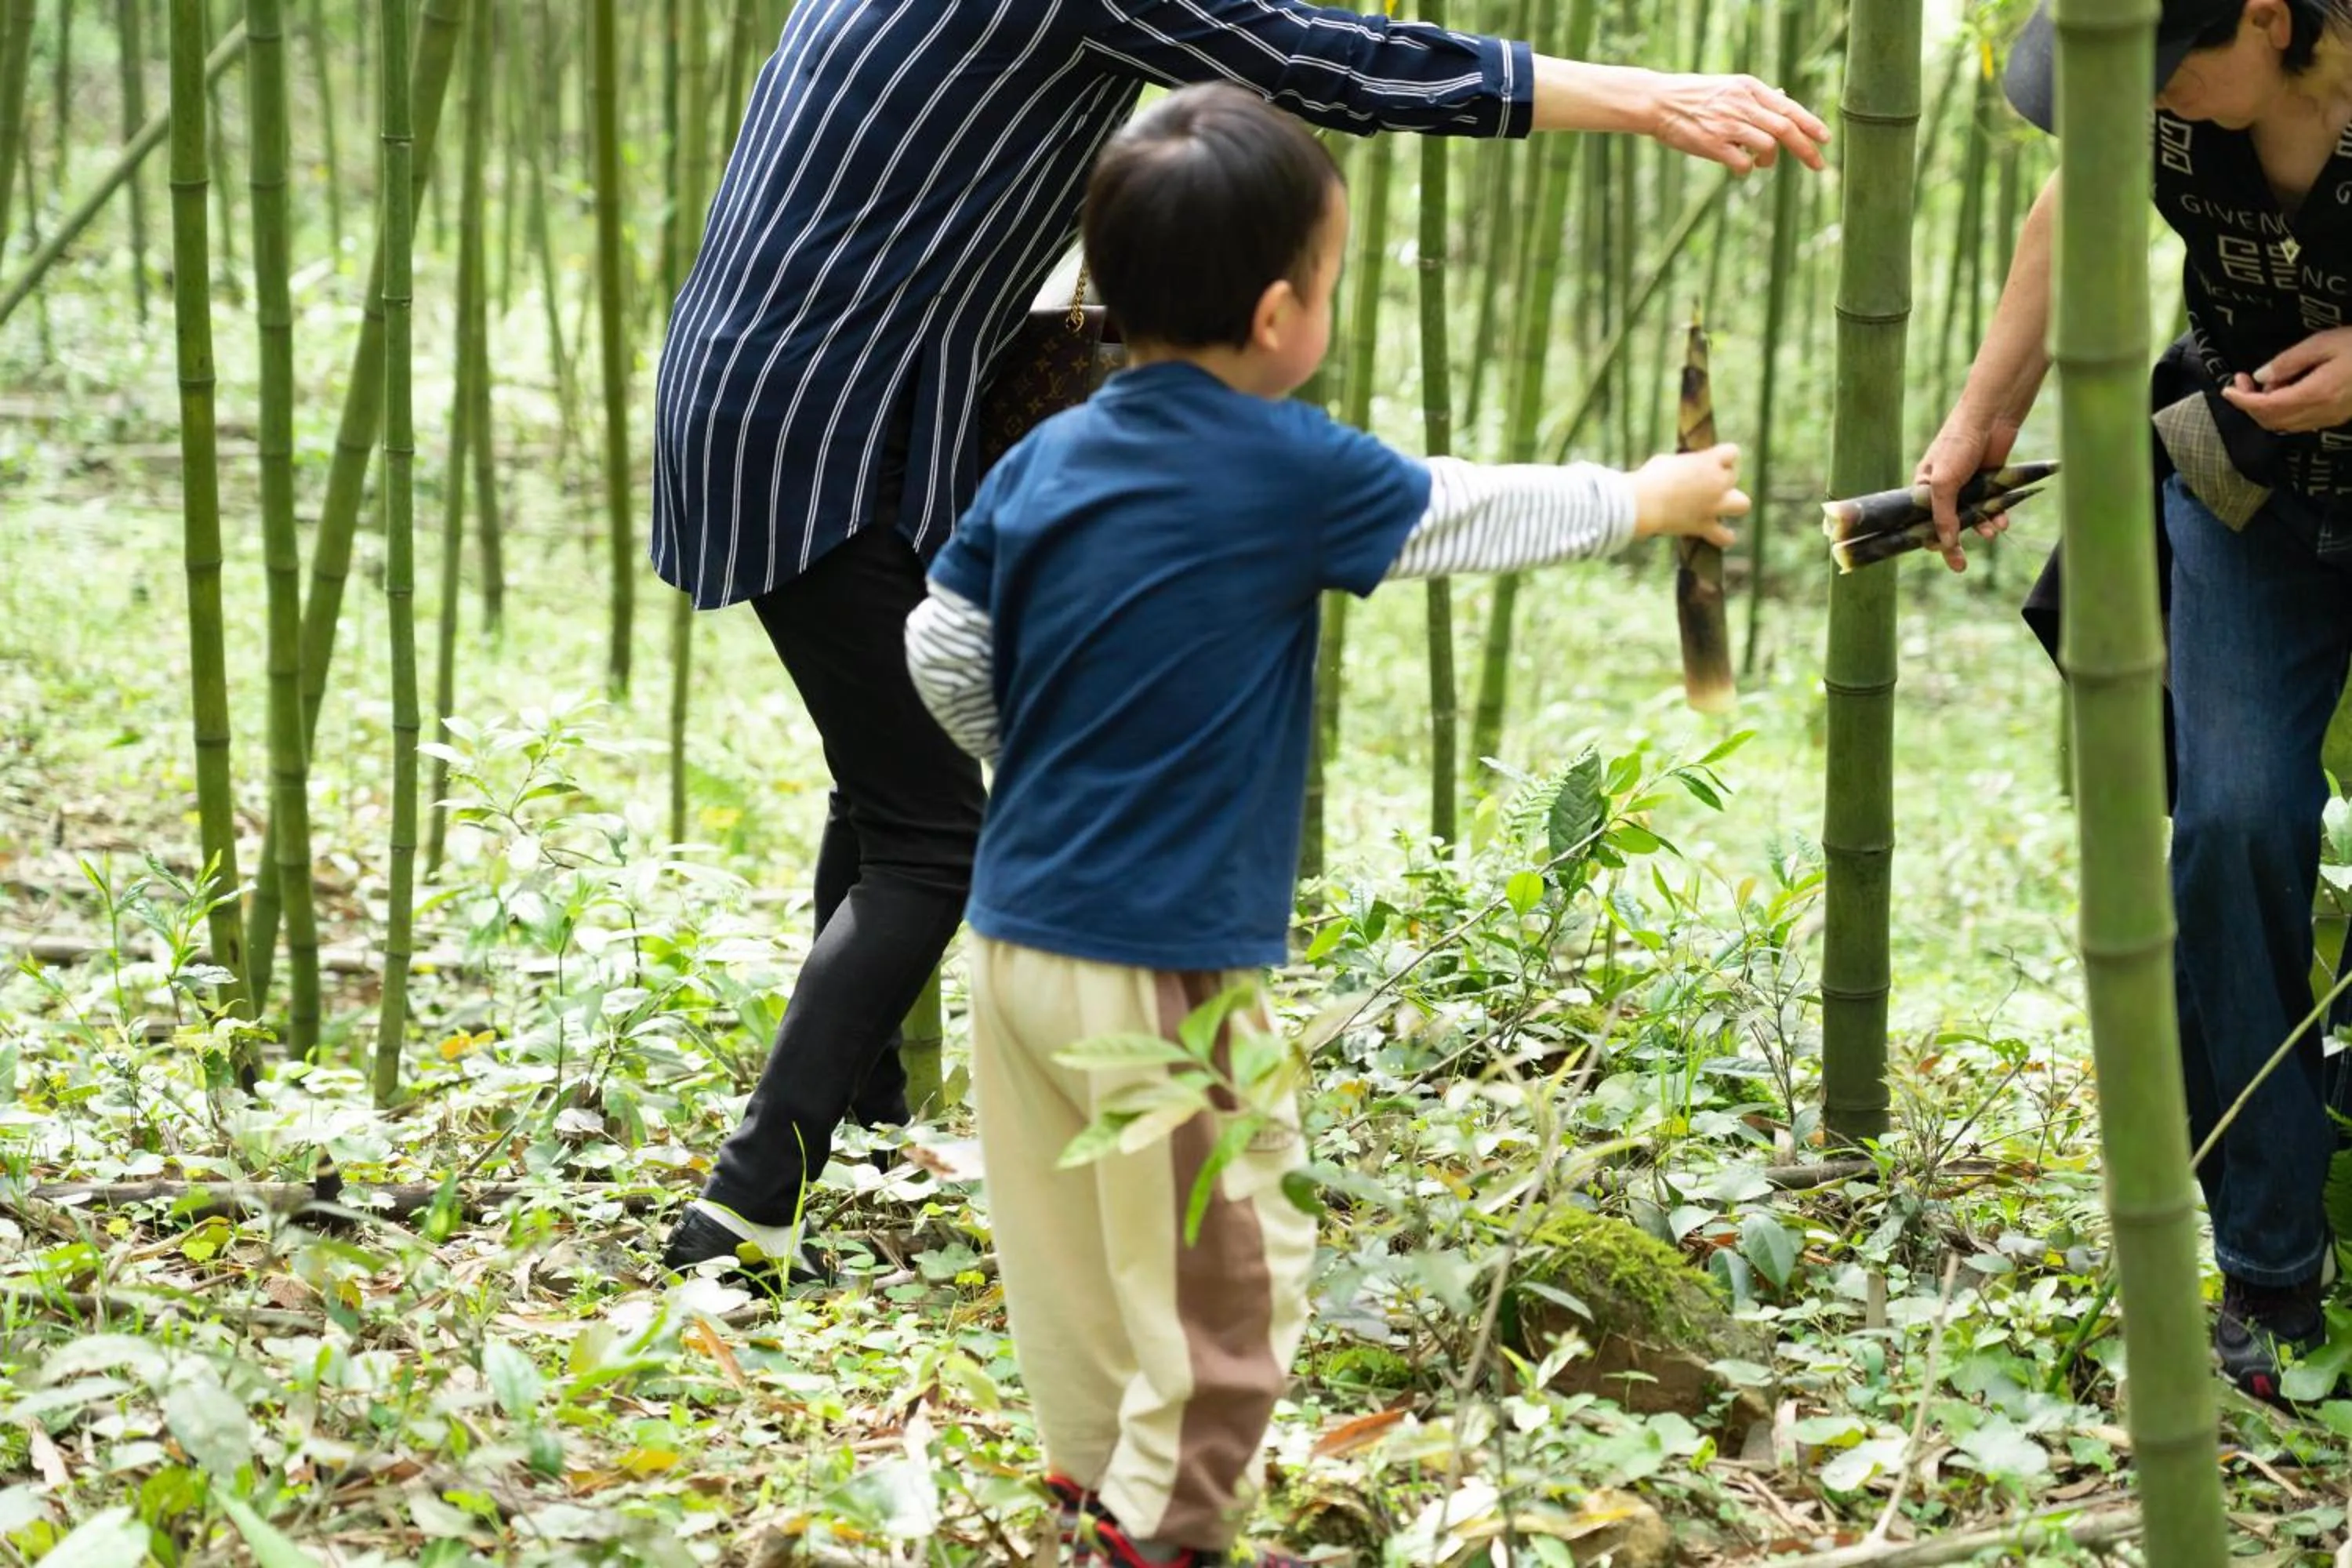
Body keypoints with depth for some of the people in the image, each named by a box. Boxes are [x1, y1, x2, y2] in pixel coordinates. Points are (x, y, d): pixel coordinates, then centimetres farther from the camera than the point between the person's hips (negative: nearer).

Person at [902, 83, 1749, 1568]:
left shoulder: (1047, 458, 4)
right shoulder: (1289, 469, -12)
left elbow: (941, 652, 8)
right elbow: (1483, 513, 2)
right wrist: (1654, 497, 19)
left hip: (1016, 933, 7)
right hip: (1161, 961, -7)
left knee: (1080, 1252, 18)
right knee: (1232, 1272, 7)